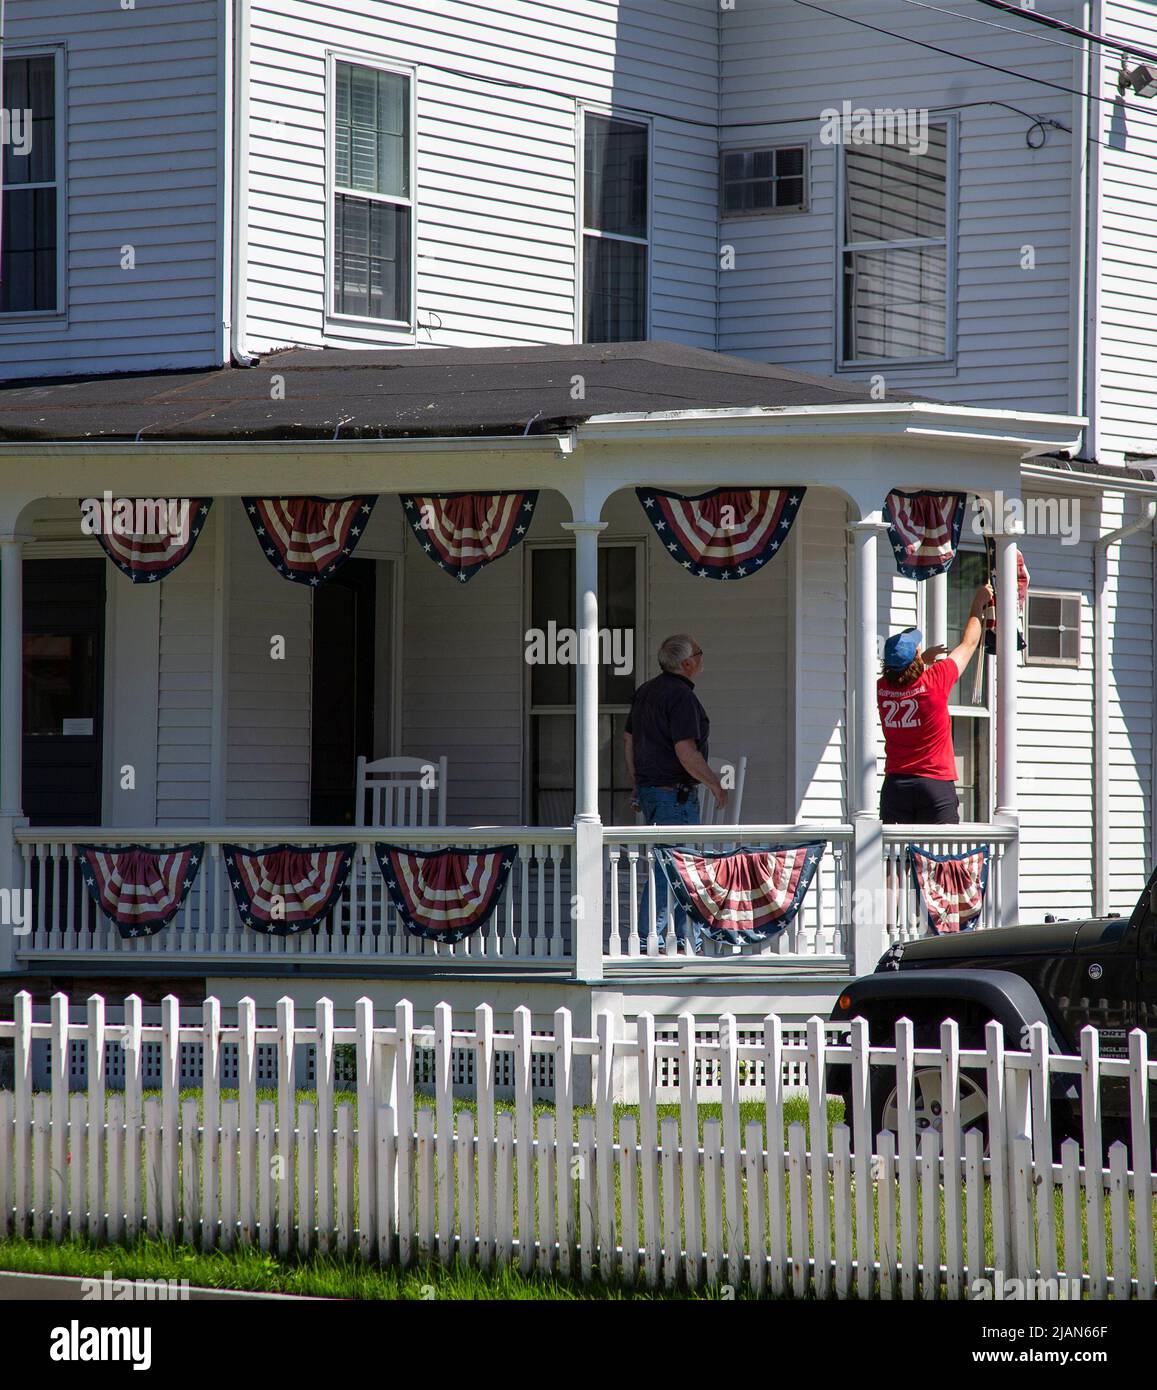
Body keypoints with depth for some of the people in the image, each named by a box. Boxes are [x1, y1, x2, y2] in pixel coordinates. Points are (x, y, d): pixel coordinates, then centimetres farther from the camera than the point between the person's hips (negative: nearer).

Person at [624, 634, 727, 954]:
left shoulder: (646, 691, 12)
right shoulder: (681, 697, -18)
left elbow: (629, 739, 18)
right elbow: (686, 752, -23)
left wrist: (636, 786, 24)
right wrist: (715, 785, -12)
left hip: (649, 788, 10)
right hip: (675, 793, -10)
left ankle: (689, 942, 18)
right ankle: (648, 943, -5)